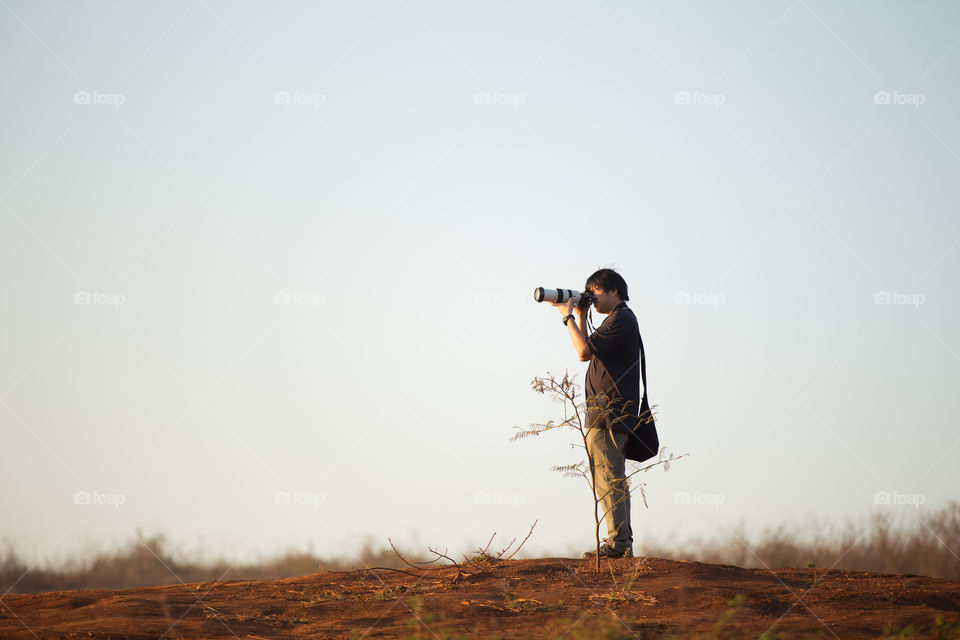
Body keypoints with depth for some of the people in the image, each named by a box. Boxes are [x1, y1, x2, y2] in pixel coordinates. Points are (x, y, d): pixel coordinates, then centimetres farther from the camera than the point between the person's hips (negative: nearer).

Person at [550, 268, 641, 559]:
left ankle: (617, 541, -14)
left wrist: (568, 317, -8)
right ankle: (623, 543, 11)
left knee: (607, 476, -11)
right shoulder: (620, 319, 22)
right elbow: (590, 352, 23)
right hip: (617, 412, 11)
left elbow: (584, 352, -18)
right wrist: (580, 317, 18)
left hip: (608, 412, -11)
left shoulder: (620, 320, -11)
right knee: (615, 478, 10)